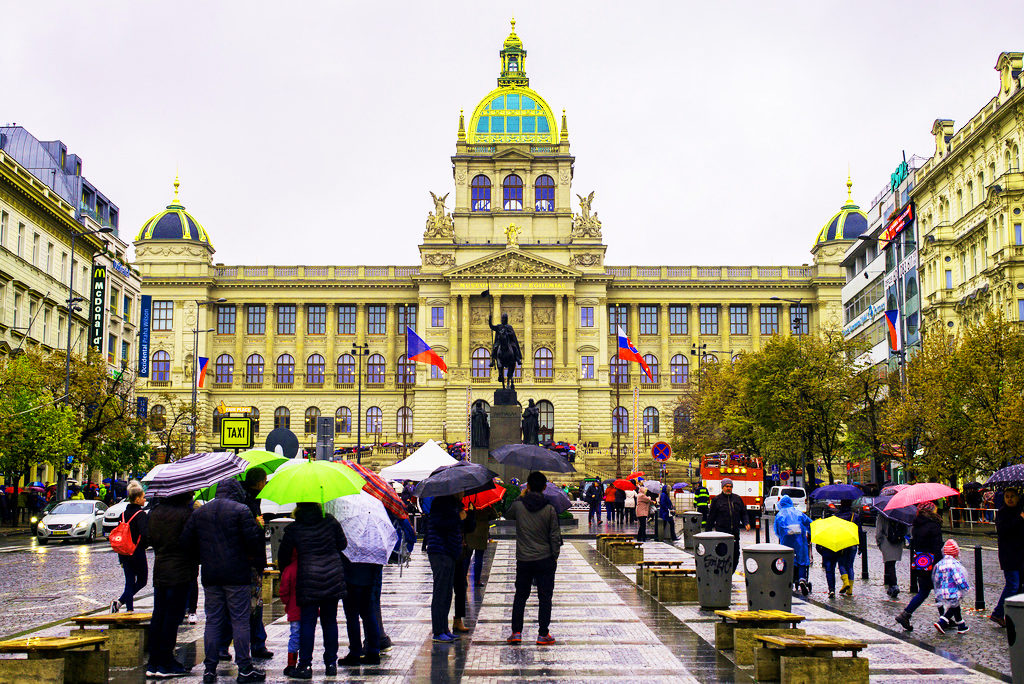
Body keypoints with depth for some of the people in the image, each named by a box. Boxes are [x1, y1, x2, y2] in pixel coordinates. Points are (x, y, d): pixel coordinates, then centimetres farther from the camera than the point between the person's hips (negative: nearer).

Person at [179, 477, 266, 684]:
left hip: (210, 576, 4)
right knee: (240, 621, 0)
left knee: (213, 621, 10)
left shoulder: (199, 512, 9)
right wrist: (254, 554, 7)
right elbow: (253, 539, -13)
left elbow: (185, 541, 8)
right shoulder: (241, 510, -7)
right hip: (237, 575, -4)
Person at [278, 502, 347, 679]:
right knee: (330, 621, 11)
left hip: (308, 580, -3)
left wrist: (284, 572, 27)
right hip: (333, 577, 3)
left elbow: (283, 555, 7)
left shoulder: (293, 529, -1)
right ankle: (331, 663, 15)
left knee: (307, 623, 2)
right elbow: (343, 544, 12)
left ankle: (305, 665, 1)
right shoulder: (330, 521, 4)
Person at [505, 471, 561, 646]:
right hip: (545, 559, -1)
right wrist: (555, 556, 7)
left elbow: (507, 515, 19)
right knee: (545, 597, 6)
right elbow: (555, 536, -4)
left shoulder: (518, 506, -6)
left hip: (523, 560, 2)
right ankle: (543, 634, 6)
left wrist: (521, 497, 19)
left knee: (520, 596, 13)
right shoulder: (549, 509, -8)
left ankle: (516, 632, 11)